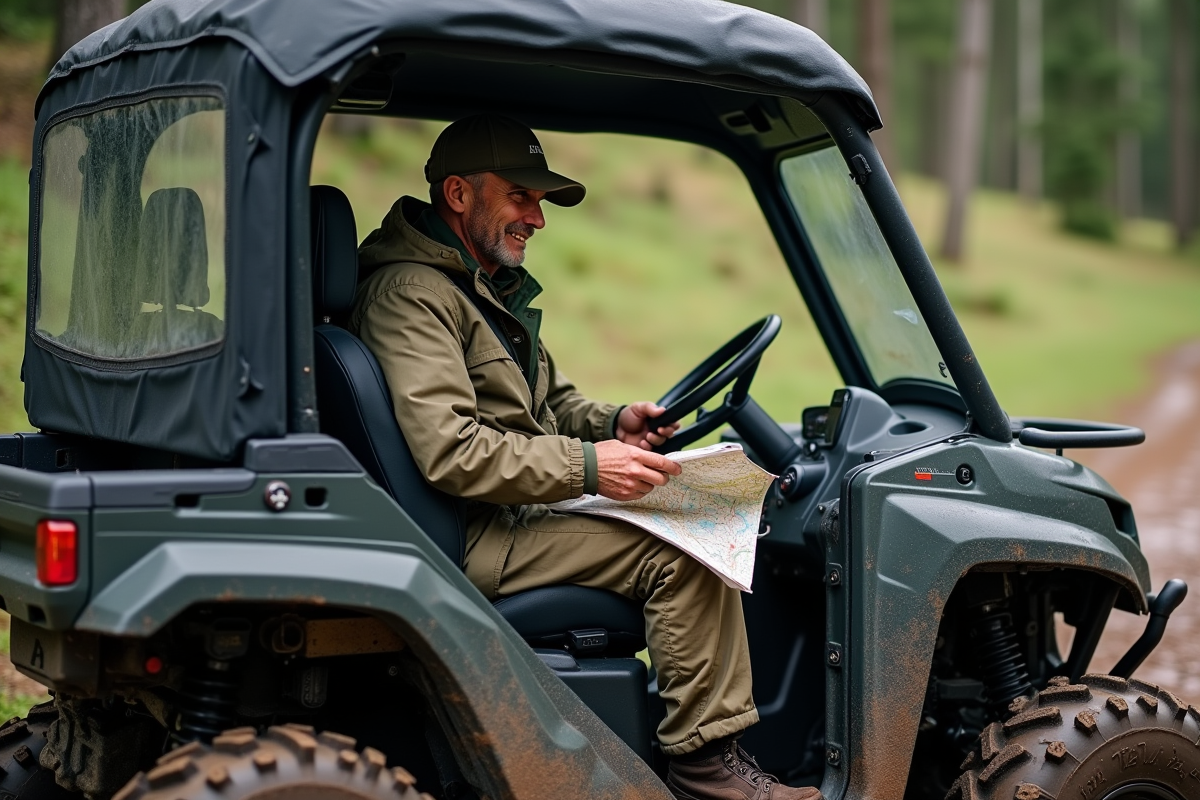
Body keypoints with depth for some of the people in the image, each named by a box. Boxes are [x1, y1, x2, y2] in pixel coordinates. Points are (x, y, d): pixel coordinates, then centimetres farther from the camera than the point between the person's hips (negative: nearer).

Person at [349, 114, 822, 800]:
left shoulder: (495, 287, 20)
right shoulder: (410, 294, -14)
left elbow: (551, 401, 26)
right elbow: (450, 450, -25)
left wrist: (613, 422, 4)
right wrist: (586, 466, -24)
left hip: (519, 512, 10)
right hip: (479, 538, -10)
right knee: (683, 553, -20)